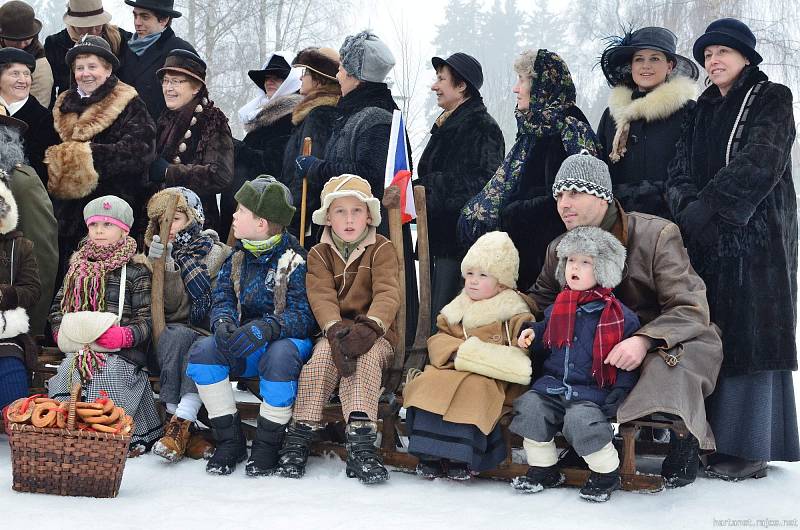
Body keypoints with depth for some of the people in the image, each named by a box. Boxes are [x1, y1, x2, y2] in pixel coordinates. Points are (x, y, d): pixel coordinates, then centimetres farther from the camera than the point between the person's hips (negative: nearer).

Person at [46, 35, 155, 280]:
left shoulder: (130, 106, -2)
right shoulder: (64, 108, 17)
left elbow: (138, 152, -15)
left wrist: (89, 154, -17)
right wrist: (55, 158, 1)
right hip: (69, 214, 6)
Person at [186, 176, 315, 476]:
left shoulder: (294, 260, -13)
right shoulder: (238, 257, 7)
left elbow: (303, 315, -21)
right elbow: (222, 299, 2)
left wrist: (266, 327, -38)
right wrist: (223, 322, -23)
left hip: (287, 340, -6)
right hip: (243, 349, 6)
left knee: (280, 354, -39)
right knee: (202, 350, -21)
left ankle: (267, 446, -22)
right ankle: (229, 441, -12)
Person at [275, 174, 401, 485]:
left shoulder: (382, 249, 4)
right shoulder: (319, 254, 9)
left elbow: (387, 294, -12)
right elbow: (321, 297, -8)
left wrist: (368, 326, -33)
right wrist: (337, 329, -30)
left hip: (374, 334, -1)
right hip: (332, 330, 1)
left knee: (366, 355, -34)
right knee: (324, 353, -32)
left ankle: (360, 440, -44)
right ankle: (300, 434, -31)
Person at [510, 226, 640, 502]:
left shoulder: (618, 315, -5)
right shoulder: (557, 309, 12)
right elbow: (546, 340, 28)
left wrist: (617, 396, -12)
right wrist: (532, 333, 6)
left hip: (592, 391, -5)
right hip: (553, 384, 5)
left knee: (580, 419, -29)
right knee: (530, 405, -16)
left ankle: (607, 473, -5)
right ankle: (543, 469, 1)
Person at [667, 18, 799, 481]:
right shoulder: (703, 111, 18)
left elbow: (758, 163, -14)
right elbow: (681, 171, 8)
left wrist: (707, 207, -18)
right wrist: (688, 206, -12)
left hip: (757, 236, -6)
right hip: (706, 241, 6)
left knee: (750, 335, -8)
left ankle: (749, 448, -8)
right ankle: (716, 438, 7)